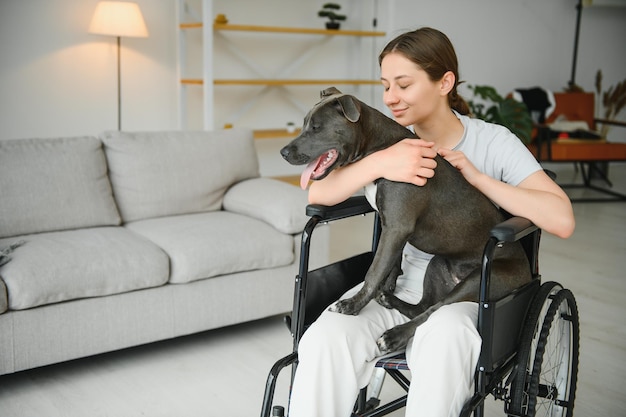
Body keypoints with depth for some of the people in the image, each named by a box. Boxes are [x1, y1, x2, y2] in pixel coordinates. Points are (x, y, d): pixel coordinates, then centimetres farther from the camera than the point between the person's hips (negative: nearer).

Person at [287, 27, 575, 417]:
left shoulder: (493, 142, -4)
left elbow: (562, 220, -15)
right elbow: (317, 194, -10)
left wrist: (476, 176, -18)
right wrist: (379, 163, -26)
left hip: (466, 291, -2)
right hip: (396, 279, 3)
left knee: (443, 338, -38)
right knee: (324, 339, -28)